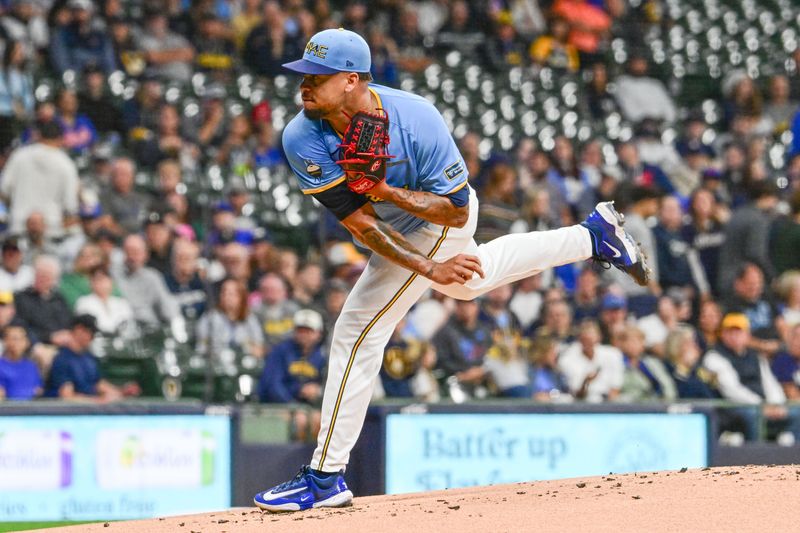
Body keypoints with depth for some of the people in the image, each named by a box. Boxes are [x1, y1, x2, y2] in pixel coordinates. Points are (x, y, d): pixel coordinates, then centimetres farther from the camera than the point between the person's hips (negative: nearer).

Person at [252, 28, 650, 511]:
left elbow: (455, 211, -27)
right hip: (396, 223, 6)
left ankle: (326, 478, -6)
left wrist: (386, 191, -43)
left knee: (358, 333, -12)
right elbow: (359, 223, -26)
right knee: (465, 281, 33)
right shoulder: (304, 139, -28)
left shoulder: (416, 119, -37)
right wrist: (428, 268, -33)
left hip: (440, 222, -6)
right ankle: (593, 236, 46)